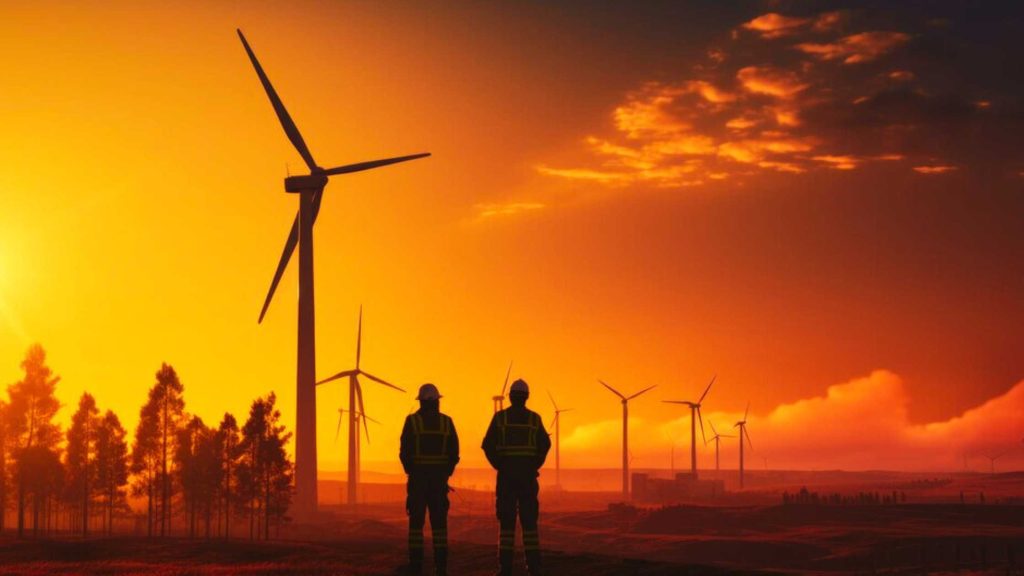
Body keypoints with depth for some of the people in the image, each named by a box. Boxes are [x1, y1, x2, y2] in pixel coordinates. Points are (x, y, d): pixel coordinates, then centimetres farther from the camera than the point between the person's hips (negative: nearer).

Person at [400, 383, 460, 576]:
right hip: (440, 478, 2)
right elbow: (454, 452, 1)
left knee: (416, 522, 2)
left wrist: (411, 471, 8)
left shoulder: (412, 421, -5)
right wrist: (446, 473, 12)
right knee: (439, 523, 6)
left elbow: (404, 452, -7)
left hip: (418, 478, -2)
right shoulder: (446, 422, 2)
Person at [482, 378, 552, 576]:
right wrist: (534, 466, 5)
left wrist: (499, 466, 7)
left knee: (507, 520, 2)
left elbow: (488, 445, -5)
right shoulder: (534, 418, 4)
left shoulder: (500, 417, 1)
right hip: (527, 474, 1)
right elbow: (545, 444, -6)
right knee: (529, 520, 4)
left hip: (506, 473, -1)